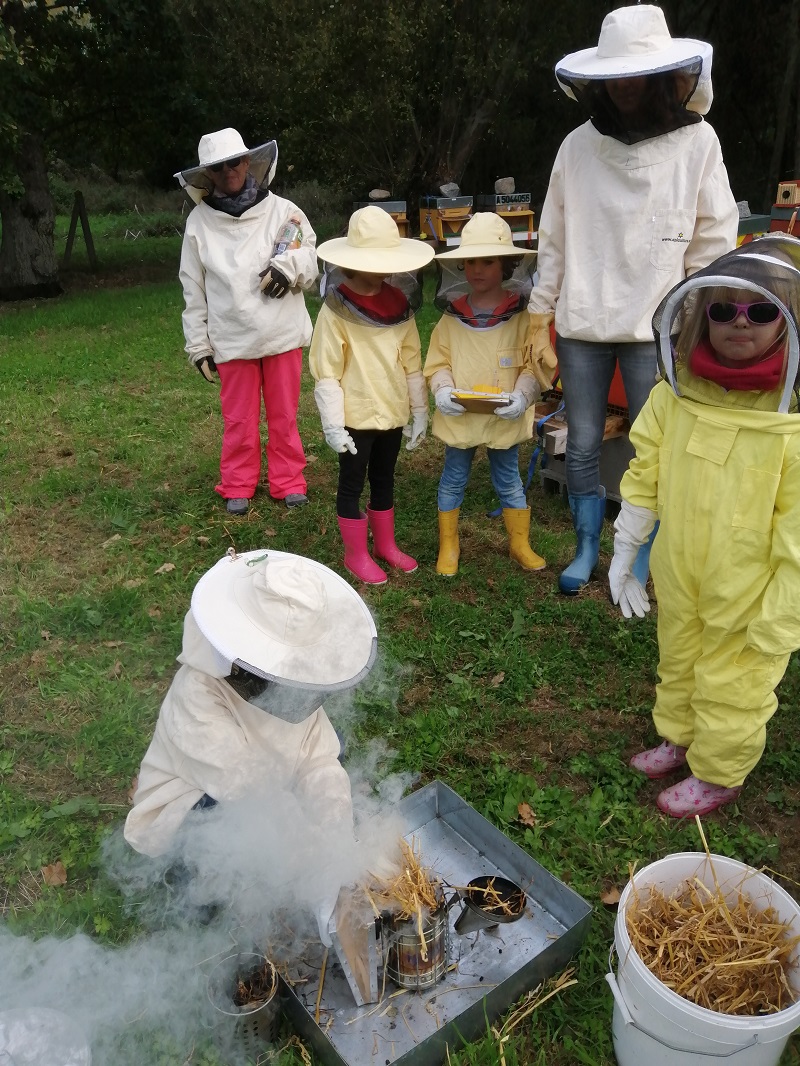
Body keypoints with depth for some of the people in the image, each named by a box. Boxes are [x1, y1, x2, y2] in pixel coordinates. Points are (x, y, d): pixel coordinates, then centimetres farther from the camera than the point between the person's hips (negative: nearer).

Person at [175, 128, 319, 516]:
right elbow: (193, 290, 5)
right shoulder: (199, 222, 1)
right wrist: (198, 344, 5)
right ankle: (238, 486, 25)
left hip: (283, 334, 0)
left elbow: (311, 262, 2)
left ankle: (288, 481, 26)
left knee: (284, 415, 11)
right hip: (232, 339, 0)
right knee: (239, 420, 9)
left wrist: (288, 267, -21)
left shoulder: (283, 210, -1)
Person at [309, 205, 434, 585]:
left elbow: (412, 362, 6)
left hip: (392, 413, 5)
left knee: (384, 479, 19)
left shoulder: (399, 303, 1)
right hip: (356, 416, -5)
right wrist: (333, 424, -16)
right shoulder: (336, 308, -14)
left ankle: (385, 544, 35)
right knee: (352, 483, 9)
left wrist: (419, 411, 7)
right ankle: (356, 554, 23)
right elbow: (326, 373, -14)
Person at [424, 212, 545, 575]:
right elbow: (437, 364, -1)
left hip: (505, 419, -1)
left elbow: (532, 365, -8)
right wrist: (442, 391, -19)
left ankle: (520, 543, 32)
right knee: (453, 481, 13)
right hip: (459, 417, 1)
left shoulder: (521, 317, -6)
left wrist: (521, 397, -25)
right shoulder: (451, 317, -2)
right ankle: (448, 546, 29)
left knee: (509, 481, 14)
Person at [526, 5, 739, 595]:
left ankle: (639, 561, 19)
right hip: (581, 326, 2)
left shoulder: (696, 140, 0)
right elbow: (554, 242, 6)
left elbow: (713, 244, 1)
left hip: (656, 327, -1)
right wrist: (540, 322, 4)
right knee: (583, 447, 9)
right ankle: (586, 549, 27)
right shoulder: (579, 145, 4)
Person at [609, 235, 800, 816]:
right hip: (678, 574, 5)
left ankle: (717, 774, 40)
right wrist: (625, 551, 8)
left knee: (733, 684, 16)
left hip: (748, 594, -4)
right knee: (677, 663, 25)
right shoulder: (677, 390, -7)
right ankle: (678, 738, 51)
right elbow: (645, 475, 3)